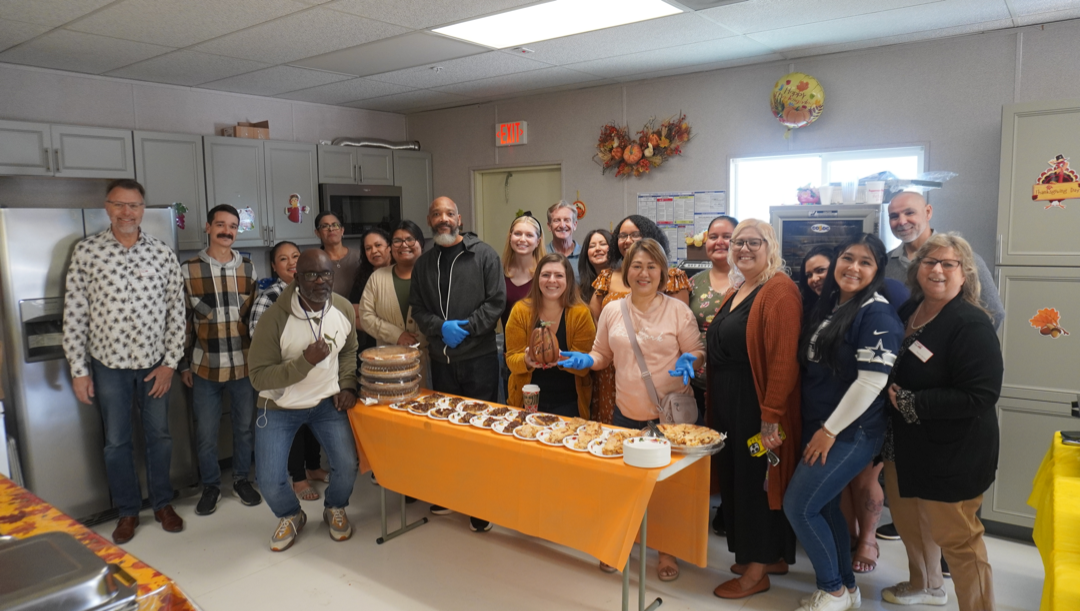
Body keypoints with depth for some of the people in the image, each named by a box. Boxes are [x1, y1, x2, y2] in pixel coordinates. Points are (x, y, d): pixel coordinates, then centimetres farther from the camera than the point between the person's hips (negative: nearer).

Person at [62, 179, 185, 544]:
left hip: (155, 363, 1)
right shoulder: (86, 252, -4)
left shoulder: (163, 253, -3)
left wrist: (169, 363, -5)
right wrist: (78, 370, -4)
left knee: (159, 436, 12)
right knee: (117, 442, 11)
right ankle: (128, 511, 27)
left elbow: (176, 311, -1)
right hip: (109, 363, 0)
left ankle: (163, 503, 29)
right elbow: (74, 315, -3)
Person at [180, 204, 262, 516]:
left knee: (244, 426, 12)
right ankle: (210, 485, 27)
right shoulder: (188, 270, -2)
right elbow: (183, 321, 3)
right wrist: (184, 364, 4)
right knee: (205, 432, 8)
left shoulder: (248, 269, 4)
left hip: (244, 364, 2)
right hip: (206, 366, -1)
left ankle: (241, 479, 30)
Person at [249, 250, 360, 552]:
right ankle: (290, 515, 26)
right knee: (271, 481, -10)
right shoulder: (275, 317, -23)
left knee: (347, 467, -12)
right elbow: (259, 377, -20)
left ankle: (335, 509, 23)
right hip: (280, 406, -2)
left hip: (327, 401, 2)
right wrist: (305, 362, -32)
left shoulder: (344, 308, -9)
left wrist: (347, 384, -5)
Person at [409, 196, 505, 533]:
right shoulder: (424, 263, 11)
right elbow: (418, 308, 7)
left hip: (480, 357, -4)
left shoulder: (484, 255, -2)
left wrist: (466, 327, -15)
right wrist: (442, 327, -11)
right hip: (441, 359, 4)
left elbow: (496, 301, -7)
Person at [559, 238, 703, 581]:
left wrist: (688, 359, -20)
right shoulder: (612, 311, 5)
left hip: (669, 413, -2)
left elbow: (697, 351, 2)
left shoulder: (678, 310, -4)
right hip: (626, 412, 3)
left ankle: (666, 549, 27)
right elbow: (603, 354, 14)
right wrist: (585, 360, -6)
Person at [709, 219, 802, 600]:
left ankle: (758, 570, 19)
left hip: (758, 406, -9)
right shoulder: (735, 293, 14)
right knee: (735, 478, 16)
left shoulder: (779, 291, -15)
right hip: (728, 404, 9)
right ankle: (772, 557, 34)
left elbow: (783, 358, -22)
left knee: (757, 481, 2)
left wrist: (771, 416, -25)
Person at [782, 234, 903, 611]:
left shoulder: (877, 314, -15)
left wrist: (830, 430, -16)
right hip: (820, 427, 8)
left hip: (851, 432, -8)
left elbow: (871, 381, -21)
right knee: (824, 506, 15)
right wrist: (817, 427, 14)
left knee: (798, 506, -6)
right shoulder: (828, 306, 11)